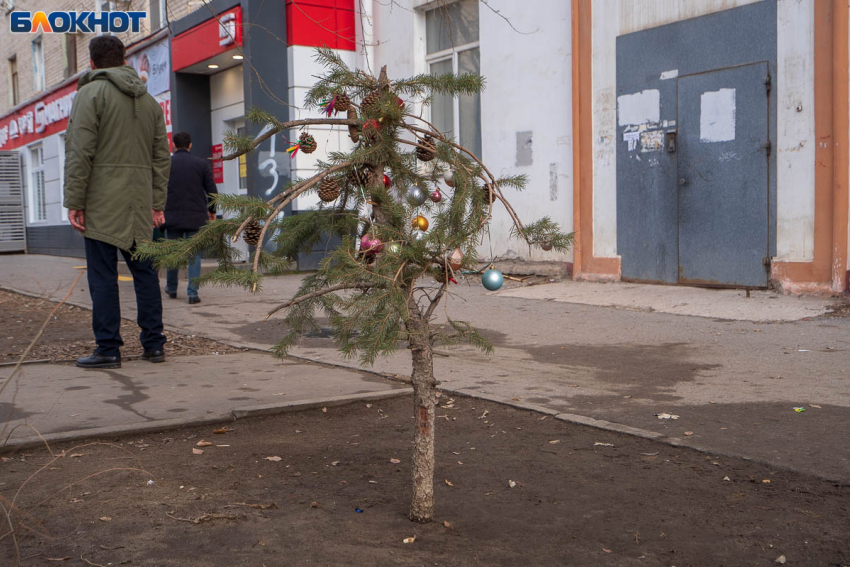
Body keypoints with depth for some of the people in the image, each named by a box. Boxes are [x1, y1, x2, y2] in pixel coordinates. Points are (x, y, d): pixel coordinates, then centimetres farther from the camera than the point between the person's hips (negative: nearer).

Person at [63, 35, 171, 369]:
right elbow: (161, 157, 13)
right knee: (144, 272, 10)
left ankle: (108, 349, 0)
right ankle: (154, 344, 12)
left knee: (103, 276, -2)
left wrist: (74, 201, -9)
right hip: (140, 203, 5)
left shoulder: (91, 92, -2)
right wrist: (157, 203, 13)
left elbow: (79, 152, -10)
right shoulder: (149, 101, 16)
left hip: (102, 203, -5)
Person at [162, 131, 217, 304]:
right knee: (194, 254, 2)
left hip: (172, 216, 1)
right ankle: (193, 293, -5)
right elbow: (212, 191, 2)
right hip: (196, 217, -1)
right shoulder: (202, 164, 2)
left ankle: (171, 289, 27)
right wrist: (211, 211, 17)